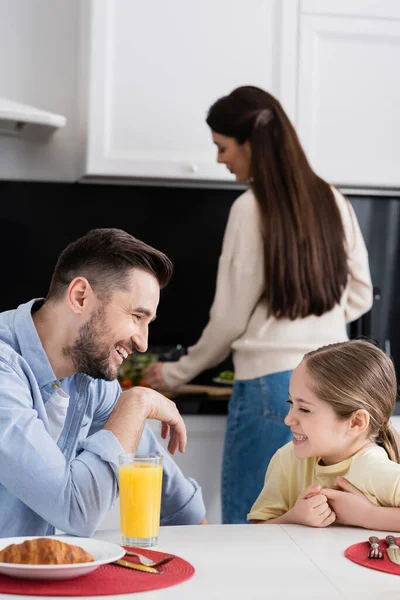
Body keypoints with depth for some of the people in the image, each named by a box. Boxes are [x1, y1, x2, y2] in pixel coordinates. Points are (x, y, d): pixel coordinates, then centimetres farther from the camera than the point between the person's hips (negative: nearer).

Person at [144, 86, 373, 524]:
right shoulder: (333, 203, 8)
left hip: (273, 386, -7)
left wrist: (180, 372, 9)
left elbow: (231, 316, -5)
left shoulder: (252, 208, -10)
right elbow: (360, 295, 14)